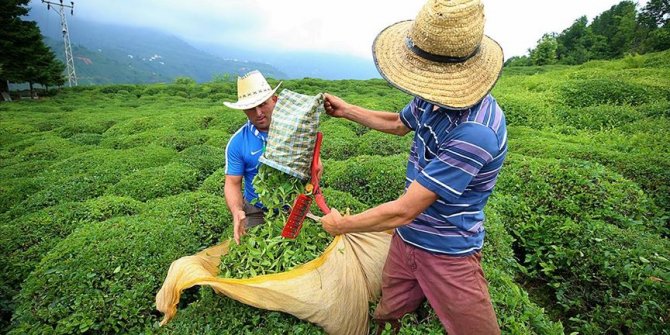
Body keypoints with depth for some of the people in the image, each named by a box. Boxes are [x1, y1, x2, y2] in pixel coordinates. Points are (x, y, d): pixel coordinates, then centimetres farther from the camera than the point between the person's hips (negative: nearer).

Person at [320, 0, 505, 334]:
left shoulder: (474, 131, -34)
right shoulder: (432, 98, -8)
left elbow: (403, 211, -30)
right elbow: (399, 123, 18)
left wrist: (341, 224, -15)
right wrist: (346, 110, 17)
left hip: (448, 256, -6)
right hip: (406, 240, 7)